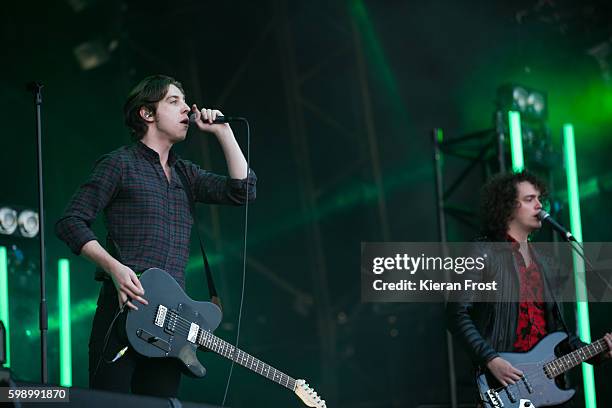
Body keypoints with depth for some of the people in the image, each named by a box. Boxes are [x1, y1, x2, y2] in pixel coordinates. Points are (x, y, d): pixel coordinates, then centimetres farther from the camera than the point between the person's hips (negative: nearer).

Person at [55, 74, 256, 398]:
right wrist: (114, 267, -18)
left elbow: (242, 190, 10)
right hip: (124, 310, -6)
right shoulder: (119, 164, 1)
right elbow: (70, 222, -4)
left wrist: (223, 131, 7)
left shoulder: (184, 173, 21)